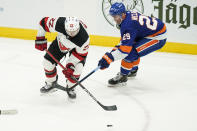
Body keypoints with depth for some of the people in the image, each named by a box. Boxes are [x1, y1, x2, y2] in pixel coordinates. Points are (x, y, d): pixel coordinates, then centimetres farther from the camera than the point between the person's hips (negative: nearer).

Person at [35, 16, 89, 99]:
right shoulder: (59, 23, -41)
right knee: (48, 61, -1)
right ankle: (50, 83, 26)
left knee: (77, 67, -21)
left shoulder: (84, 38, -42)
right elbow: (44, 22, -22)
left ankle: (70, 87, 6)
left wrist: (70, 65, -29)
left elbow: (81, 54, -25)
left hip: (77, 48, -2)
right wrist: (40, 39, -17)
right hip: (61, 42, 3)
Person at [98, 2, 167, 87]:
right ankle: (133, 70, 46)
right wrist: (116, 48, 8)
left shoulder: (128, 25, -26)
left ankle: (122, 77, -5)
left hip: (158, 38, -11)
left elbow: (125, 48, -31)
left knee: (130, 53, -18)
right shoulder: (128, 15, 3)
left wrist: (108, 58, -32)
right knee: (131, 47, 27)